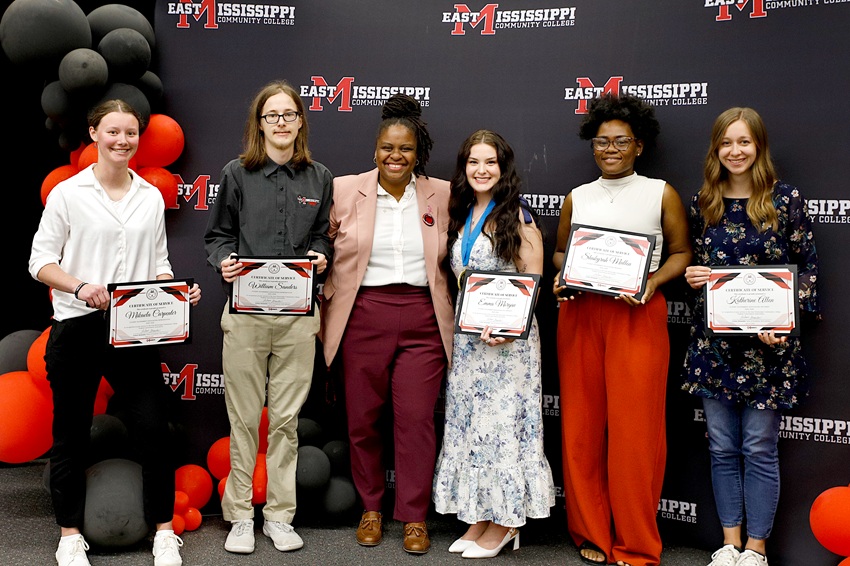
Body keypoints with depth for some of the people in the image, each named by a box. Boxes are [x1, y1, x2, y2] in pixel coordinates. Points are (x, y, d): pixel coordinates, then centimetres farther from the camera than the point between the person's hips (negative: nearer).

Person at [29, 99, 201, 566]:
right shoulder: (67, 193, 1)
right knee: (72, 434, 8)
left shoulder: (151, 197, 11)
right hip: (77, 329, -2)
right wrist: (80, 286, -19)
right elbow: (41, 260, -1)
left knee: (154, 429, 0)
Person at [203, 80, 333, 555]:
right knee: (244, 417, 4)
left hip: (297, 312, 2)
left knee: (287, 417, 7)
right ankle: (240, 515, 18)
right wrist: (224, 262, -13)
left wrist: (320, 256, -6)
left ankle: (280, 514, 19)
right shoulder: (238, 173, 3)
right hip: (246, 310, -1)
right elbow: (217, 234, 7)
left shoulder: (319, 177, 9)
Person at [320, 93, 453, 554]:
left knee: (417, 417, 0)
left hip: (423, 319, 0)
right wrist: (322, 309, 6)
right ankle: (371, 508, 27)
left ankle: (414, 516, 15)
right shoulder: (344, 190, 3)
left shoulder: (442, 195, 6)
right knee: (362, 417, 8)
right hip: (363, 317, 0)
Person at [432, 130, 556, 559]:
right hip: (467, 335, 7)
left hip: (507, 336, -7)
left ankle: (505, 523, 12)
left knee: (502, 419, -1)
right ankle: (479, 517, 21)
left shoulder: (517, 217, -6)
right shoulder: (461, 217, 13)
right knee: (468, 421, 9)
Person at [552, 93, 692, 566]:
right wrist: (562, 278, 0)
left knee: (634, 429, -4)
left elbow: (682, 253, 6)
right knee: (583, 426, 4)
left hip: (638, 316, -3)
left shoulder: (661, 194, 6)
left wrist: (652, 282, -11)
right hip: (580, 315, 3)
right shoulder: (577, 198, 13)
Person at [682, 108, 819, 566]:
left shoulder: (786, 199, -3)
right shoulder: (702, 204, 7)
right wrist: (691, 276, -5)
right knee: (722, 447, 9)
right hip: (714, 340, 3)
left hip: (767, 343, -3)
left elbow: (807, 267, -2)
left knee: (759, 448, 3)